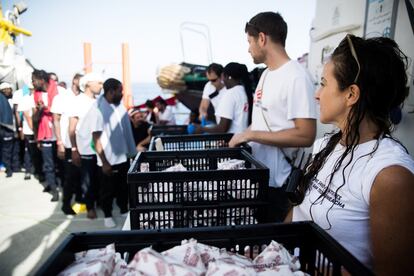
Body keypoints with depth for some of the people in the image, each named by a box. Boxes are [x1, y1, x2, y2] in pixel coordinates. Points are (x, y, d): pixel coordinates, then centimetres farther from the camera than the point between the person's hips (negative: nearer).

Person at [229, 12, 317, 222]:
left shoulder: (296, 78, -19)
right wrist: (242, 137, 6)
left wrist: (251, 135, -21)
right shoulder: (266, 74, 9)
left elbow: (305, 135, -25)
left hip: (278, 183, -8)